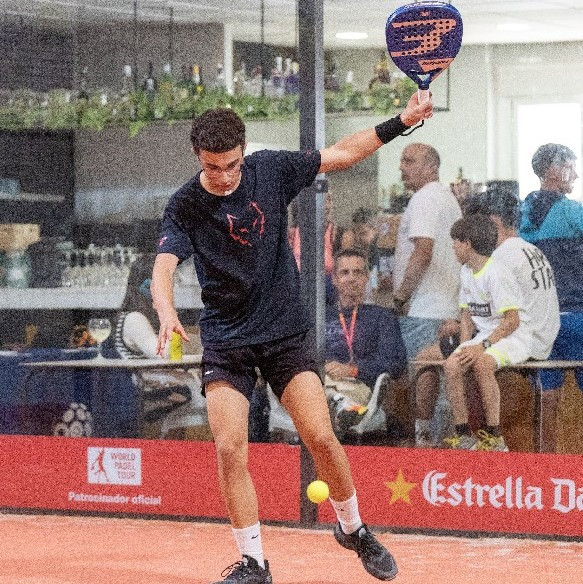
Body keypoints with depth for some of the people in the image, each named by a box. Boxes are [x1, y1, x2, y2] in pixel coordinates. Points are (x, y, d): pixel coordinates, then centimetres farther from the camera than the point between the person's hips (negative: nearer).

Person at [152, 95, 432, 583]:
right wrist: (167, 313, -43)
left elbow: (340, 155, 8)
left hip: (283, 332, 1)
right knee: (230, 450, -13)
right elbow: (164, 268, -23)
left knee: (321, 437, -9)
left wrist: (399, 123, 3)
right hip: (225, 340, -1)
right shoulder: (185, 206, -10)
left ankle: (353, 529, 17)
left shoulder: (271, 170, -4)